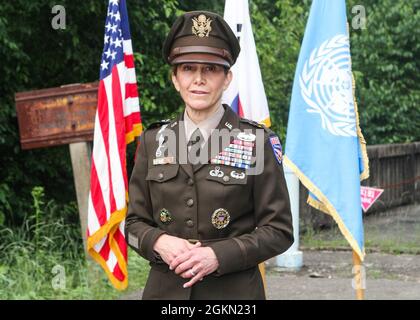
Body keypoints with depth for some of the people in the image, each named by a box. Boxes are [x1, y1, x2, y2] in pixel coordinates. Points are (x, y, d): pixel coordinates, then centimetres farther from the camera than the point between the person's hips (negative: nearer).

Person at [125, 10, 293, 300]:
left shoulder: (256, 142, -5)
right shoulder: (153, 141, 4)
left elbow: (279, 231, -5)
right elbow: (135, 223, 8)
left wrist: (218, 255, -18)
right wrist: (159, 242, -13)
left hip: (234, 290, -2)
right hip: (165, 288, 3)